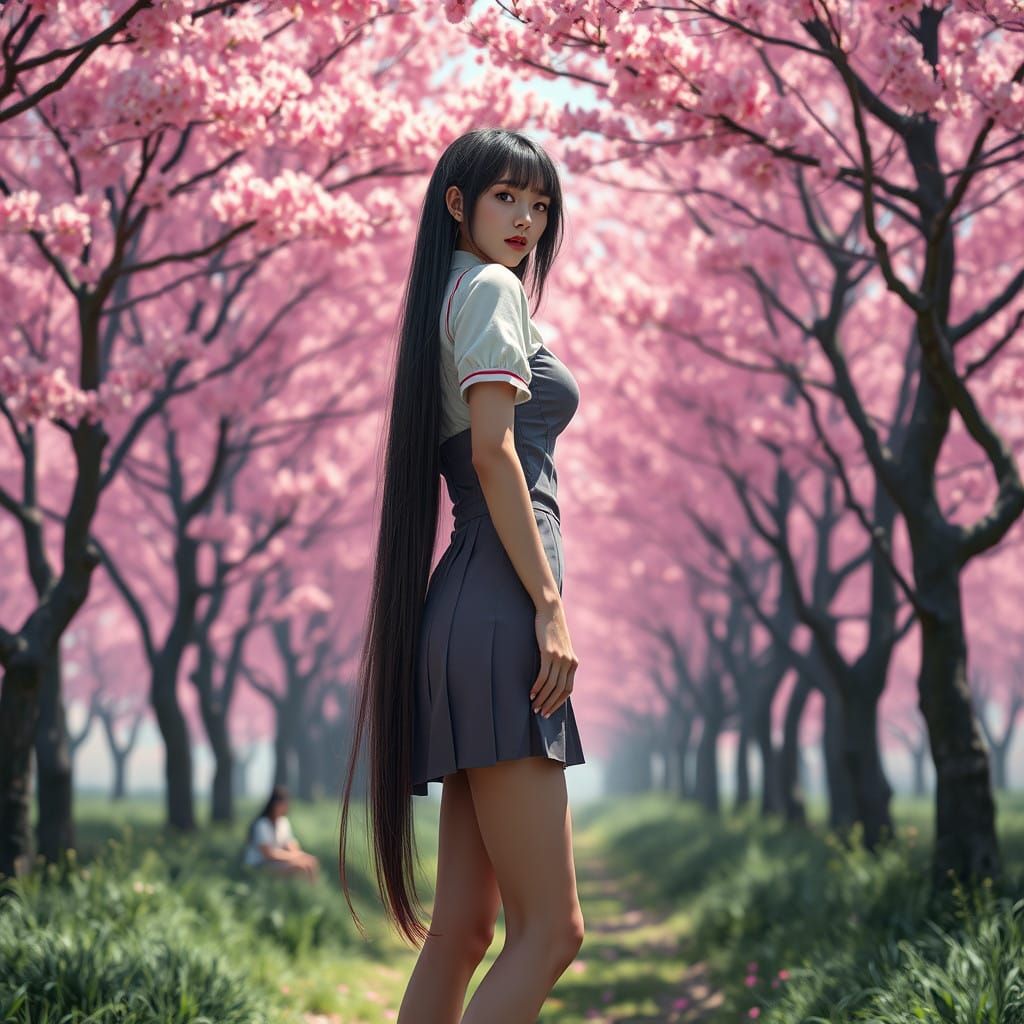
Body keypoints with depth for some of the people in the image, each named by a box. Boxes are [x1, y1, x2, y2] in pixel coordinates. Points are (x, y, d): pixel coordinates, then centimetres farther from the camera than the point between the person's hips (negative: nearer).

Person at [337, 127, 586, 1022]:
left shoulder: (449, 298, 27)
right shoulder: (491, 289, -1)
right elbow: (493, 451, -14)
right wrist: (550, 605, -18)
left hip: (463, 605, 10)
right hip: (500, 608, -10)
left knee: (461, 930, 7)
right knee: (549, 931, -12)